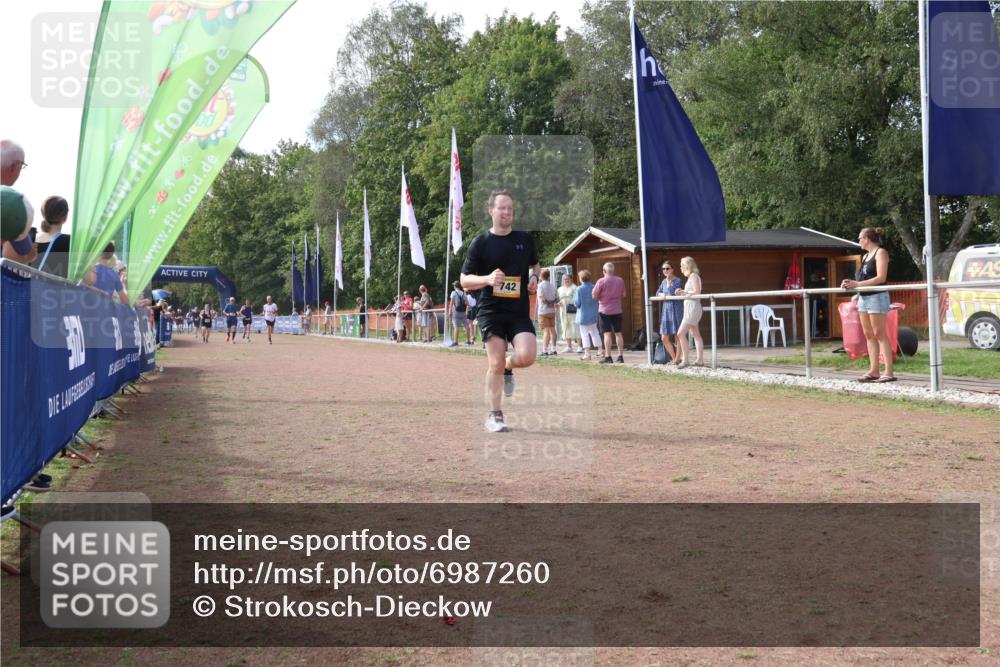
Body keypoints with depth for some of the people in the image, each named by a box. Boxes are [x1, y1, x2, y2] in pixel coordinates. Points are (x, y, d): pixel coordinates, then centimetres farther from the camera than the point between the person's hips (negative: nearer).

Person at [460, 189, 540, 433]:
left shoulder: (525, 239, 8)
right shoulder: (480, 243, -1)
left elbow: (534, 265, 26)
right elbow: (465, 280, 0)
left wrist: (534, 278, 3)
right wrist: (487, 279, -20)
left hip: (520, 310, 2)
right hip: (490, 310, -2)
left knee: (527, 356, -16)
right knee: (495, 363, -5)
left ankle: (508, 368, 20)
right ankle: (494, 415, 11)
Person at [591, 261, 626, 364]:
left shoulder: (601, 281, -12)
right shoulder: (620, 281, 1)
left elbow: (594, 296, -9)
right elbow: (623, 294, 13)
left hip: (604, 310, -4)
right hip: (617, 310, 4)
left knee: (607, 333, -3)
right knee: (618, 333, 10)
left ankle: (608, 357, -5)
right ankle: (620, 356, 11)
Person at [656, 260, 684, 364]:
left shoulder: (678, 281, -7)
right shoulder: (664, 281, 11)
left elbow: (673, 294, -15)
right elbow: (658, 293, 19)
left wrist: (669, 282, -19)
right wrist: (662, 294, -1)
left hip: (676, 310, -7)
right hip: (666, 311, 7)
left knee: (678, 336, 1)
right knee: (664, 338, 6)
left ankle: (677, 359, 9)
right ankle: (674, 358, 19)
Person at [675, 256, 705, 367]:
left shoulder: (693, 276, -12)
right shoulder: (691, 276, 16)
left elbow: (697, 292, -20)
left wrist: (683, 292, -12)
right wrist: (682, 292, 5)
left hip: (692, 308, -10)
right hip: (690, 308, 10)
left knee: (681, 334, -12)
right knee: (696, 335, 10)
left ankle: (685, 360, -11)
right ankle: (700, 360, 13)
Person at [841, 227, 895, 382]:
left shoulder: (880, 253, -6)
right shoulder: (865, 256, 18)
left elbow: (881, 278, -15)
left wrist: (857, 284, -18)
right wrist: (851, 283, -1)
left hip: (877, 297, -8)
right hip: (863, 297, 8)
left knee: (879, 334, -9)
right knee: (869, 335, 7)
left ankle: (889, 372, -8)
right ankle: (873, 371, 9)